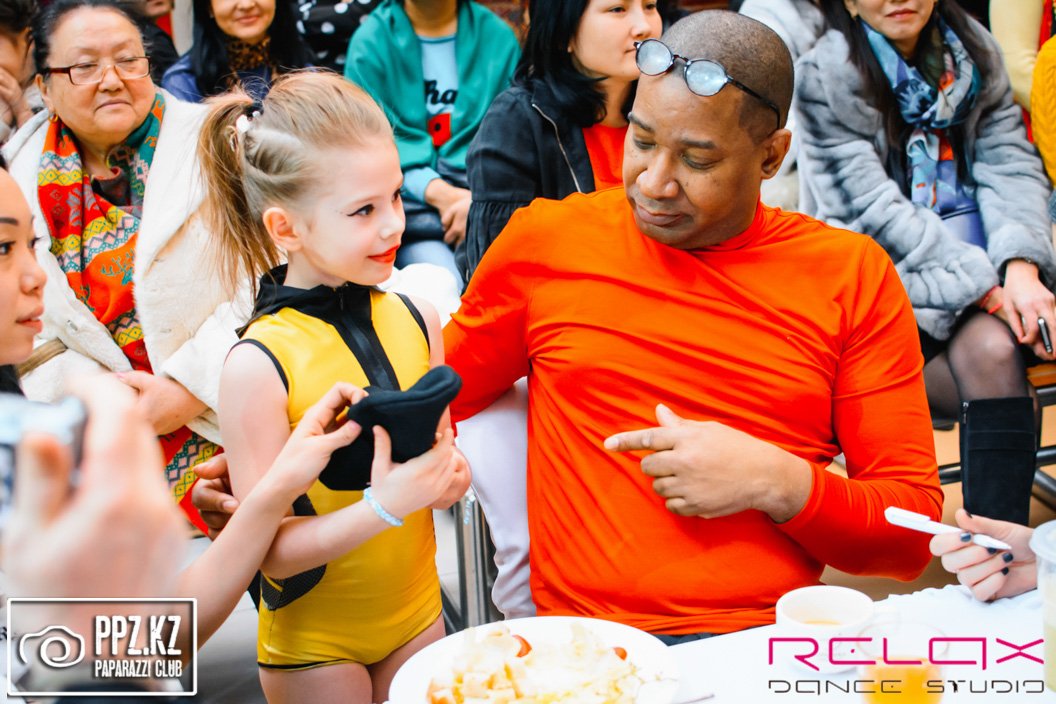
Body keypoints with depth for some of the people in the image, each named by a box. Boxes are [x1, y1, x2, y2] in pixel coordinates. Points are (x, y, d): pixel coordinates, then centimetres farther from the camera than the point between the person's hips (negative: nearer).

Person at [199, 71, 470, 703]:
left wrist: (449, 476, -13)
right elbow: (270, 551, -20)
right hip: (314, 642, -4)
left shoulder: (417, 320, -6)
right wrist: (384, 505, -31)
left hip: (416, 613, 5)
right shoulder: (259, 367, -22)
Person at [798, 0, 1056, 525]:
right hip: (889, 271, -4)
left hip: (977, 255, 5)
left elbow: (1009, 164, 3)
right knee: (989, 350, -29)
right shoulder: (826, 75, -5)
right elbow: (876, 211, -12)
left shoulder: (972, 51, 11)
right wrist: (984, 286, -19)